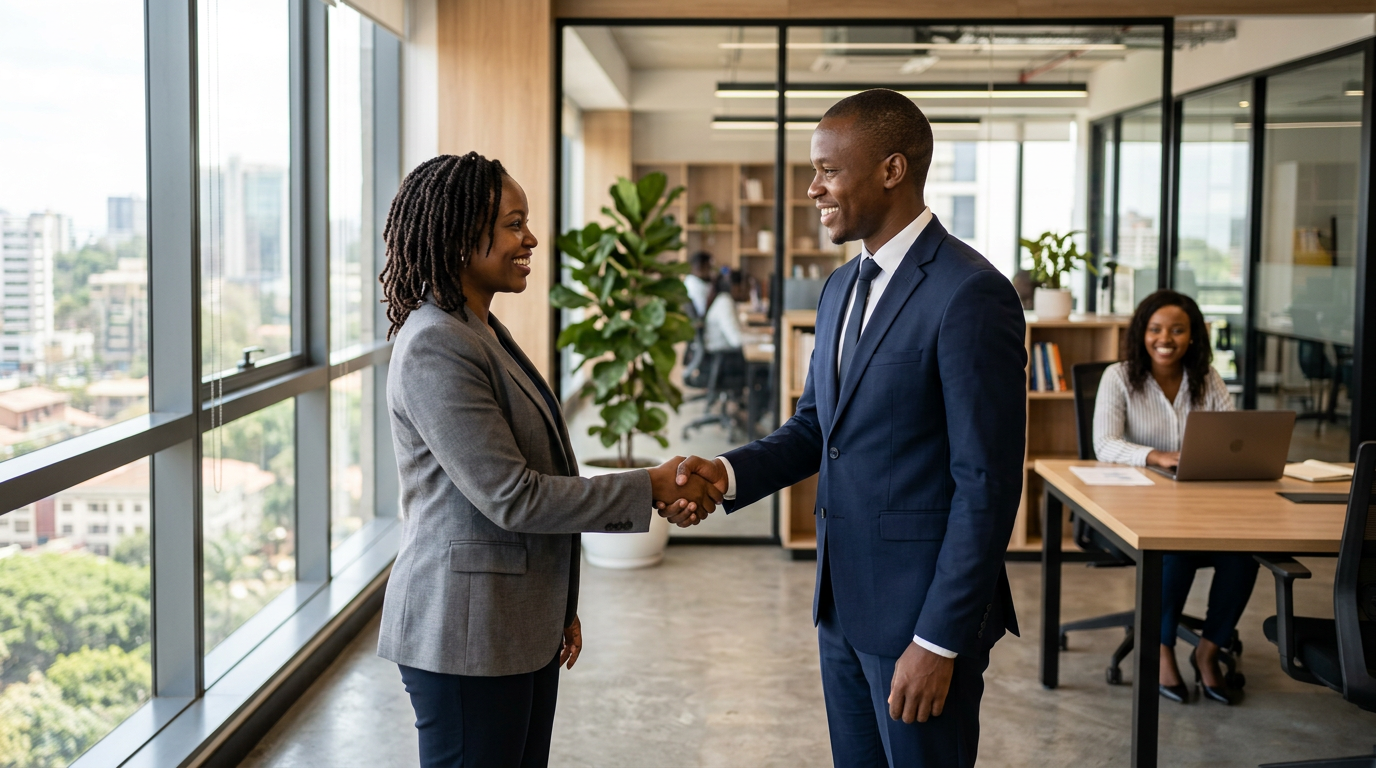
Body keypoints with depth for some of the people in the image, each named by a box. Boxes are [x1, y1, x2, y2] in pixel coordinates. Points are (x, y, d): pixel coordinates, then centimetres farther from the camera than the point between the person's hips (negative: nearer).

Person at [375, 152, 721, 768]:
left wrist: (560, 606, 17)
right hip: (466, 633, -9)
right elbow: (510, 497, -22)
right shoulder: (434, 348, -19)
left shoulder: (484, 332, 12)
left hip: (524, 627, 9)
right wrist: (650, 488, -16)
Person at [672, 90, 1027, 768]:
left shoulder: (970, 293, -17)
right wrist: (730, 473, -3)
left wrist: (939, 641, -19)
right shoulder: (841, 287, 10)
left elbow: (987, 484, -19)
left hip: (924, 608, -8)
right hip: (844, 600, 8)